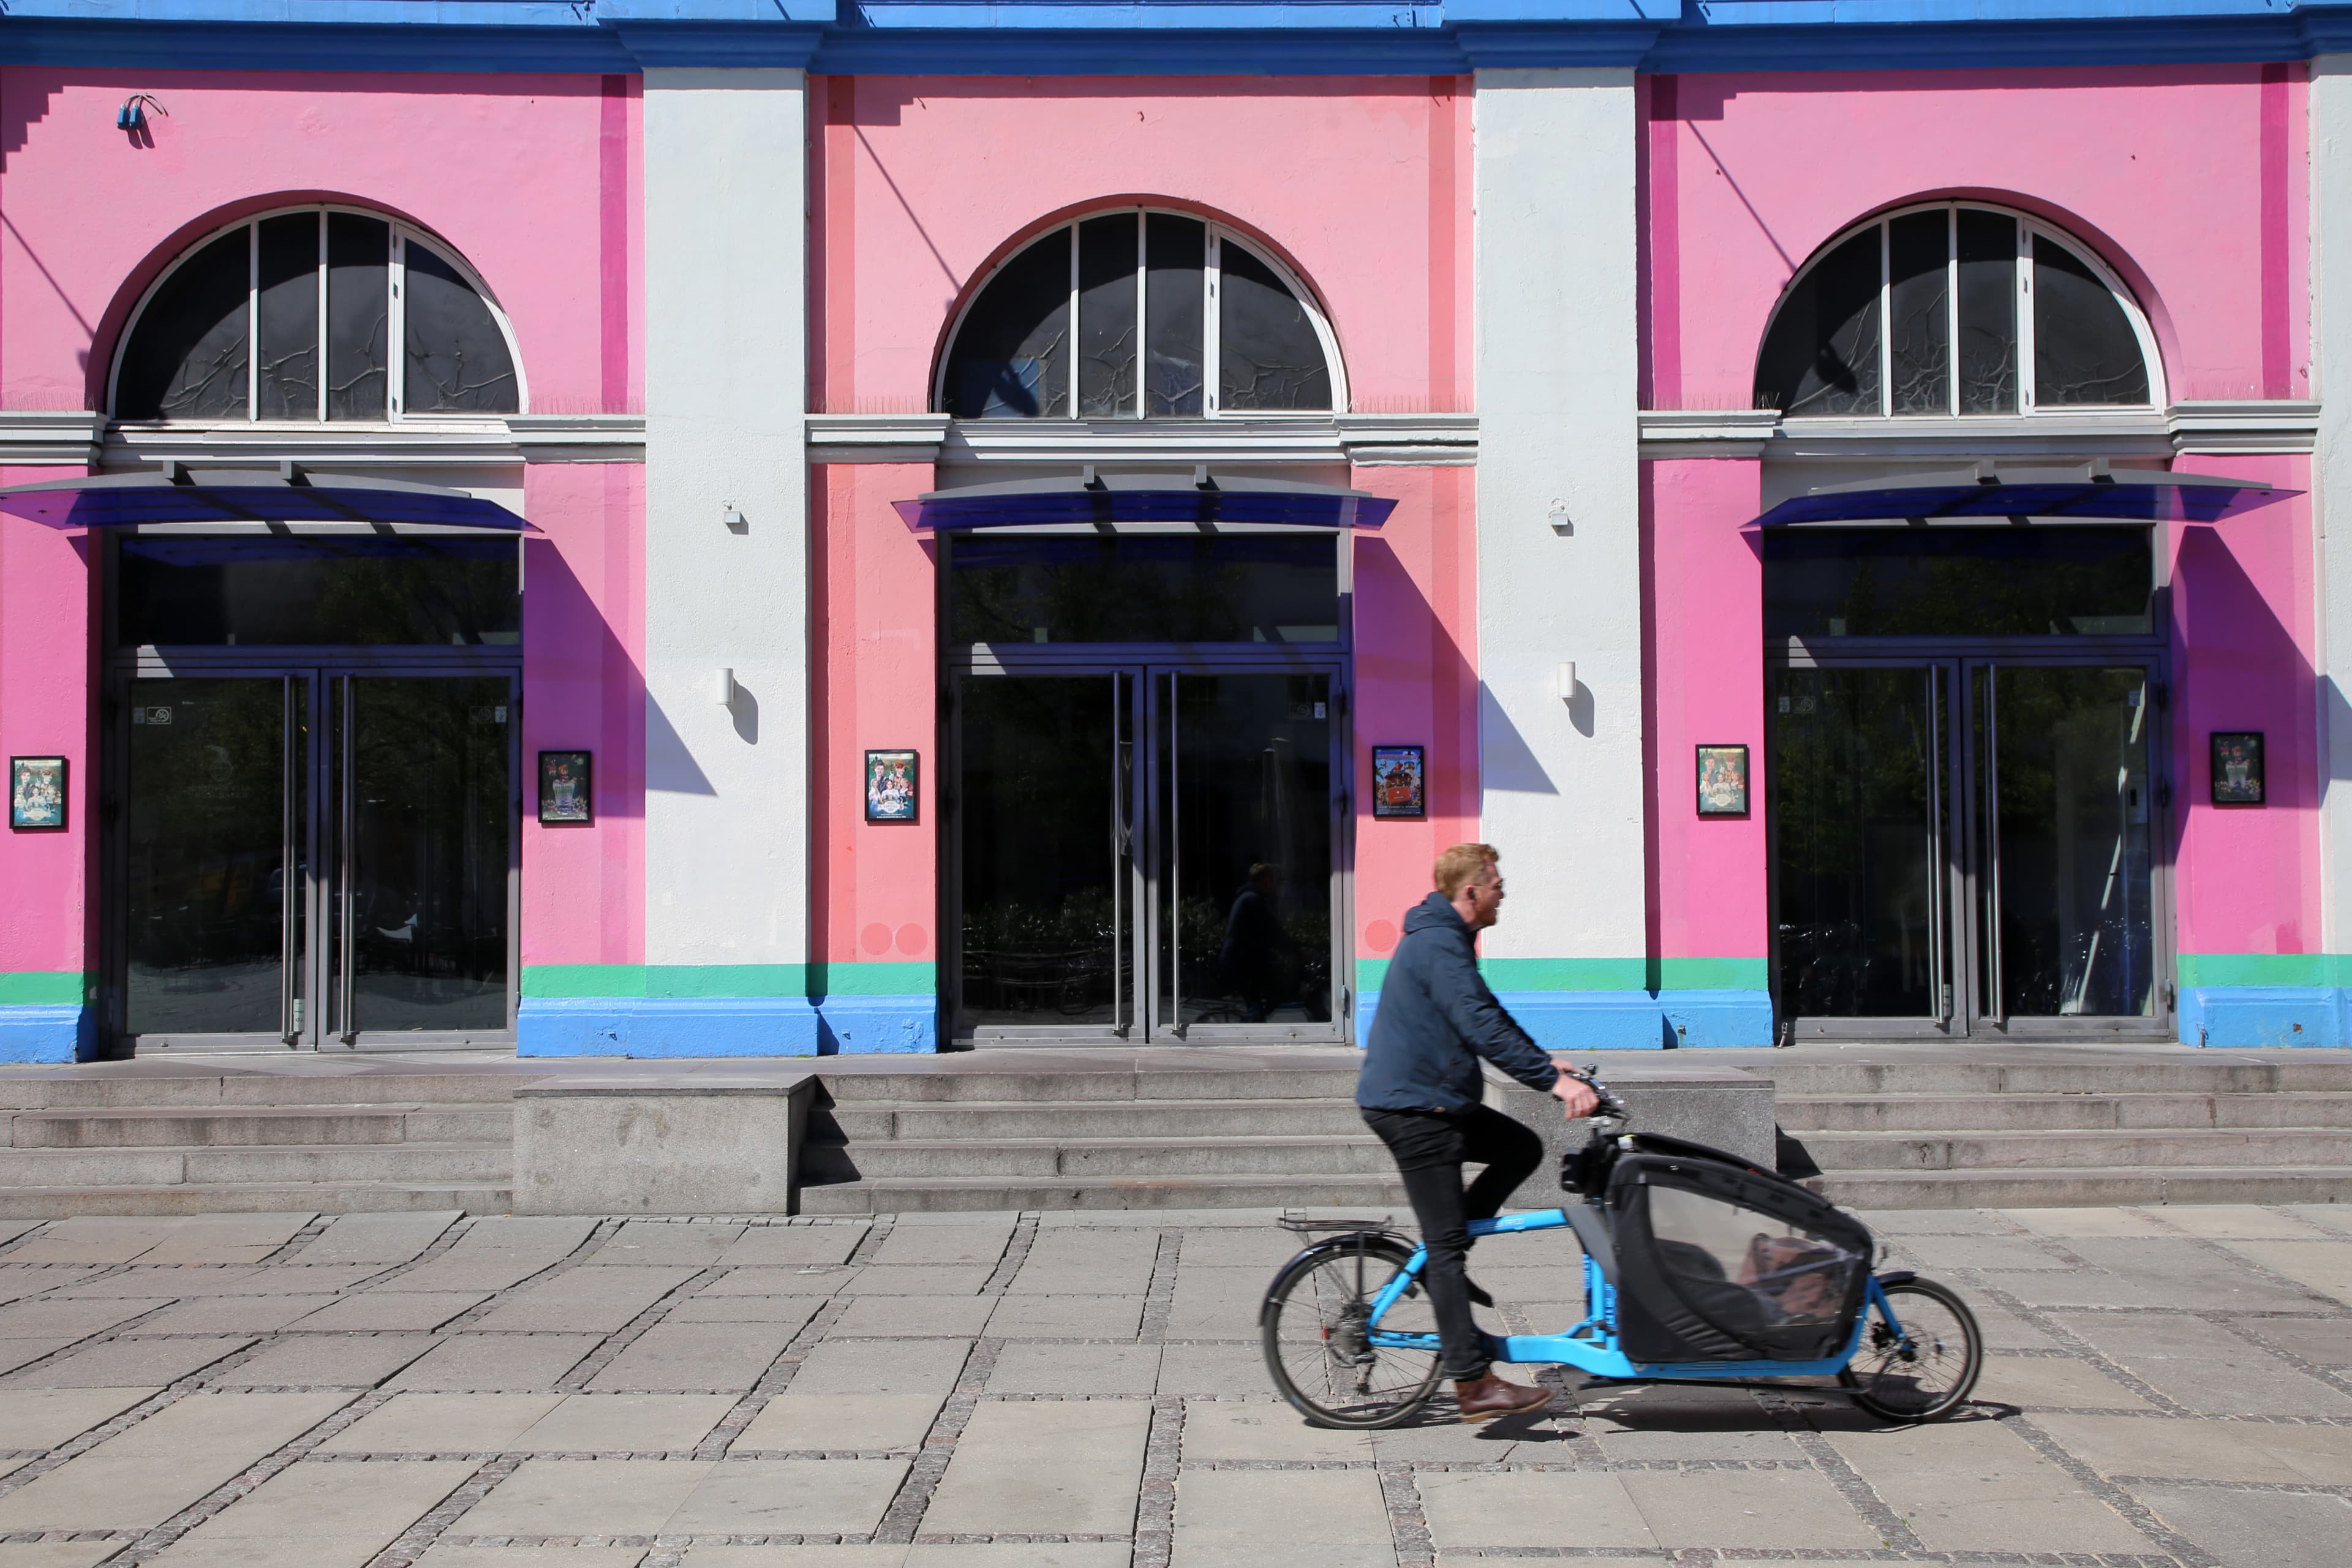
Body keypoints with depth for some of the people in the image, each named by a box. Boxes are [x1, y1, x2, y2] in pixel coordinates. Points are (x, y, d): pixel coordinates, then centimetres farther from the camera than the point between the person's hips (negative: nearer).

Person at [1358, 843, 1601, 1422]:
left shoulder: (1443, 940, 15)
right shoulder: (1438, 945, -19)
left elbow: (1488, 1015, 23)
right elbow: (1482, 1028, -27)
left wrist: (1548, 1065, 19)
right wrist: (1554, 1080, -26)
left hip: (1434, 1098, 10)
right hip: (1411, 1106, -10)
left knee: (1522, 1147, 10)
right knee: (1448, 1244, -7)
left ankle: (1440, 1263, 13)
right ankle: (1474, 1385, -4)